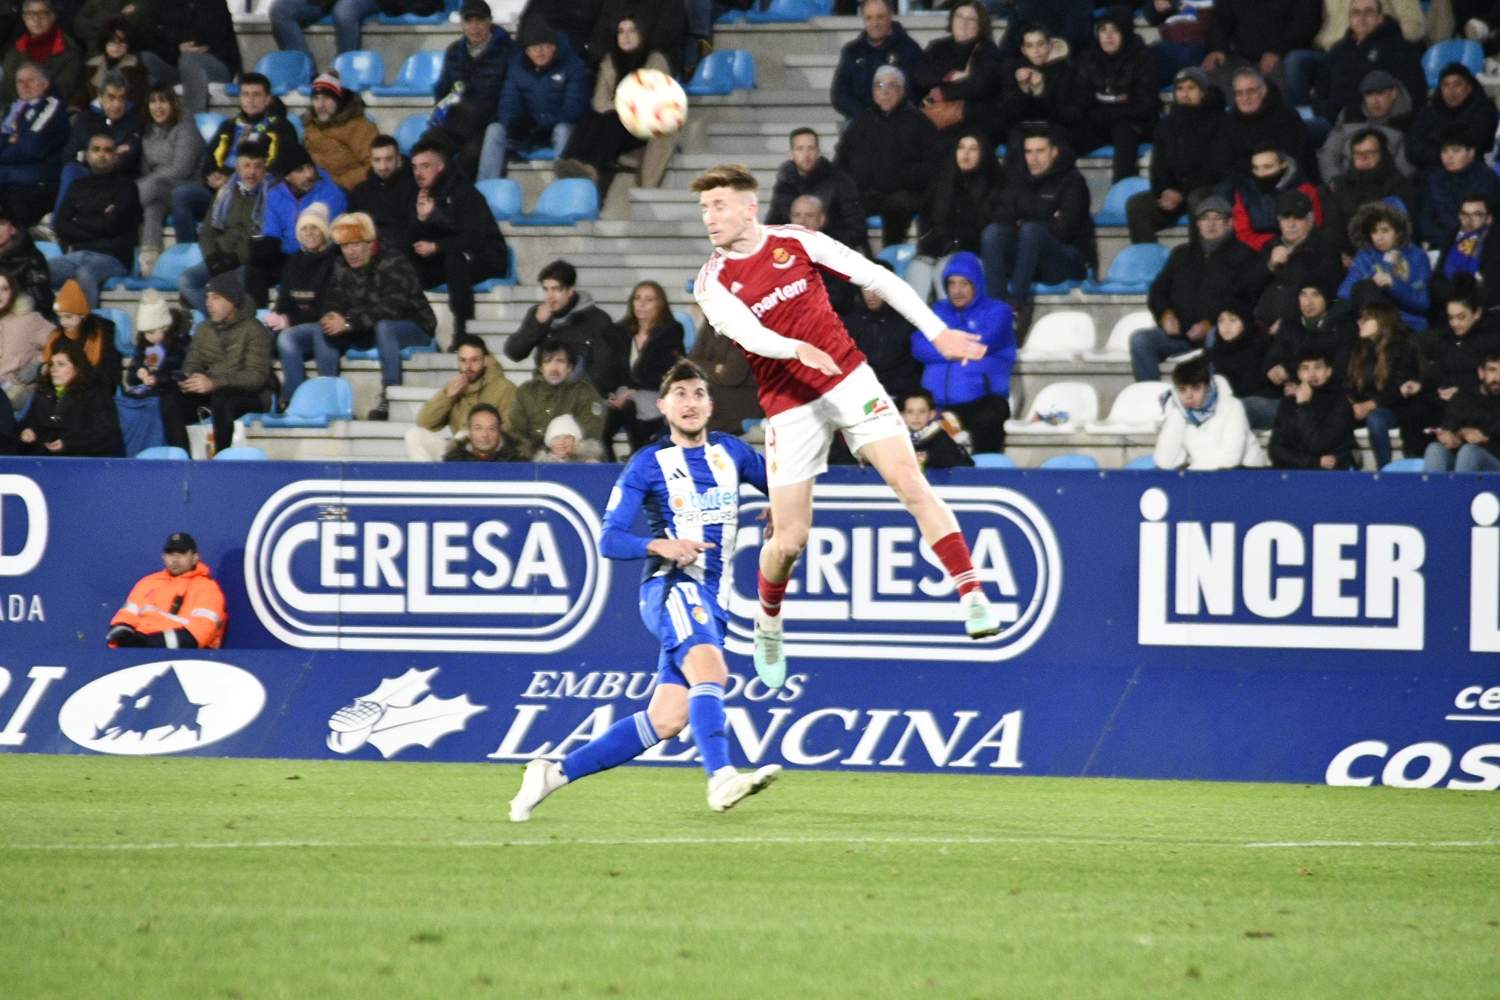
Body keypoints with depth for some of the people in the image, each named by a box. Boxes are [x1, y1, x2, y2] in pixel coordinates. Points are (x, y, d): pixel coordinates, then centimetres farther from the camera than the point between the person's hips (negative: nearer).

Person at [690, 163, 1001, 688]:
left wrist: (936, 331, 0)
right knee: (789, 539, 0)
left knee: (910, 482, -17)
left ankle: (973, 599, -19)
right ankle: (768, 622, 29)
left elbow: (877, 279, 4)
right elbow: (747, 331, -21)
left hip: (849, 380, 0)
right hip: (790, 406, 0)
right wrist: (797, 348, -41)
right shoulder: (713, 283, -2)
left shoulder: (798, 242, 0)